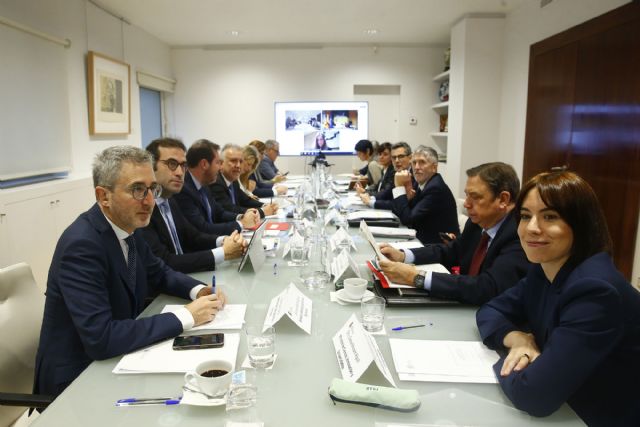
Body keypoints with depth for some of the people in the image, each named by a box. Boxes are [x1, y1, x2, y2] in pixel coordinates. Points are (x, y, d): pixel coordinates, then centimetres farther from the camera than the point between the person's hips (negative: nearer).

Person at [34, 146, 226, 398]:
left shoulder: (127, 228, -2)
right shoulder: (81, 244, -25)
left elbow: (159, 274, 13)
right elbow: (100, 338, -30)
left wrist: (200, 291, -6)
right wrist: (185, 317, -25)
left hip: (117, 356, 7)